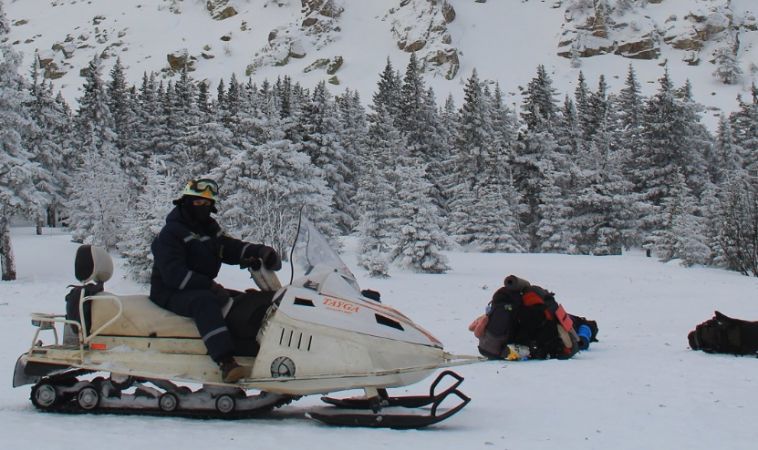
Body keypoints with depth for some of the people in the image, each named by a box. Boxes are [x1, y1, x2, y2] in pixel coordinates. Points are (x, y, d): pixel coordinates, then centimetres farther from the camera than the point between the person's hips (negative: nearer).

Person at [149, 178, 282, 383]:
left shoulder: (210, 229, 15)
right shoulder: (170, 233, -10)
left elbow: (232, 248, 7)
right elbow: (173, 274, -20)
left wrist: (259, 251, -13)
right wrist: (210, 286, -28)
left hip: (203, 289, 9)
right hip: (171, 294, -9)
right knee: (205, 301, -38)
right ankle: (227, 364, -51)